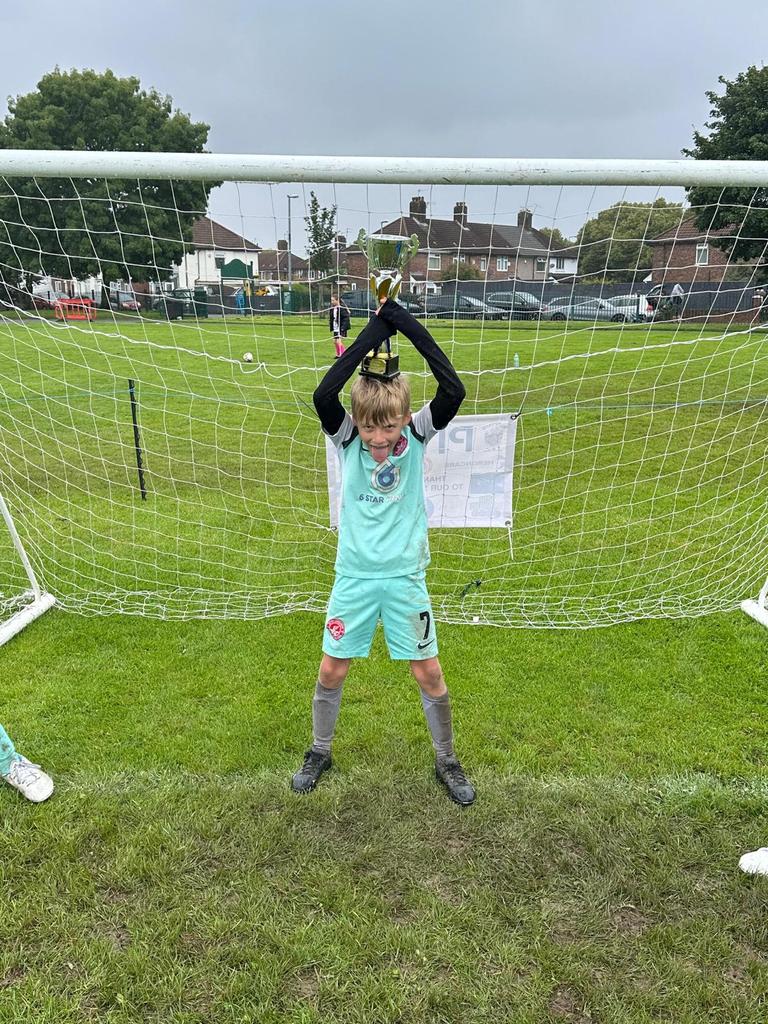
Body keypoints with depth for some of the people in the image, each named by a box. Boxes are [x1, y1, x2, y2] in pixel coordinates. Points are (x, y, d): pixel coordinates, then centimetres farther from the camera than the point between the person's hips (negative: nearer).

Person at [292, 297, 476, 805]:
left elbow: (454, 390, -25)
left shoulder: (417, 435, -9)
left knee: (429, 672, 7)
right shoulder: (348, 438, -9)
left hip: (405, 576, 0)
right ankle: (320, 752, 35)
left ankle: (447, 760, 30)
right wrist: (374, 331, -27)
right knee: (332, 669, 9)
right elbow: (323, 394, -29)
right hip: (354, 575, 1)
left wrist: (406, 322, -24)